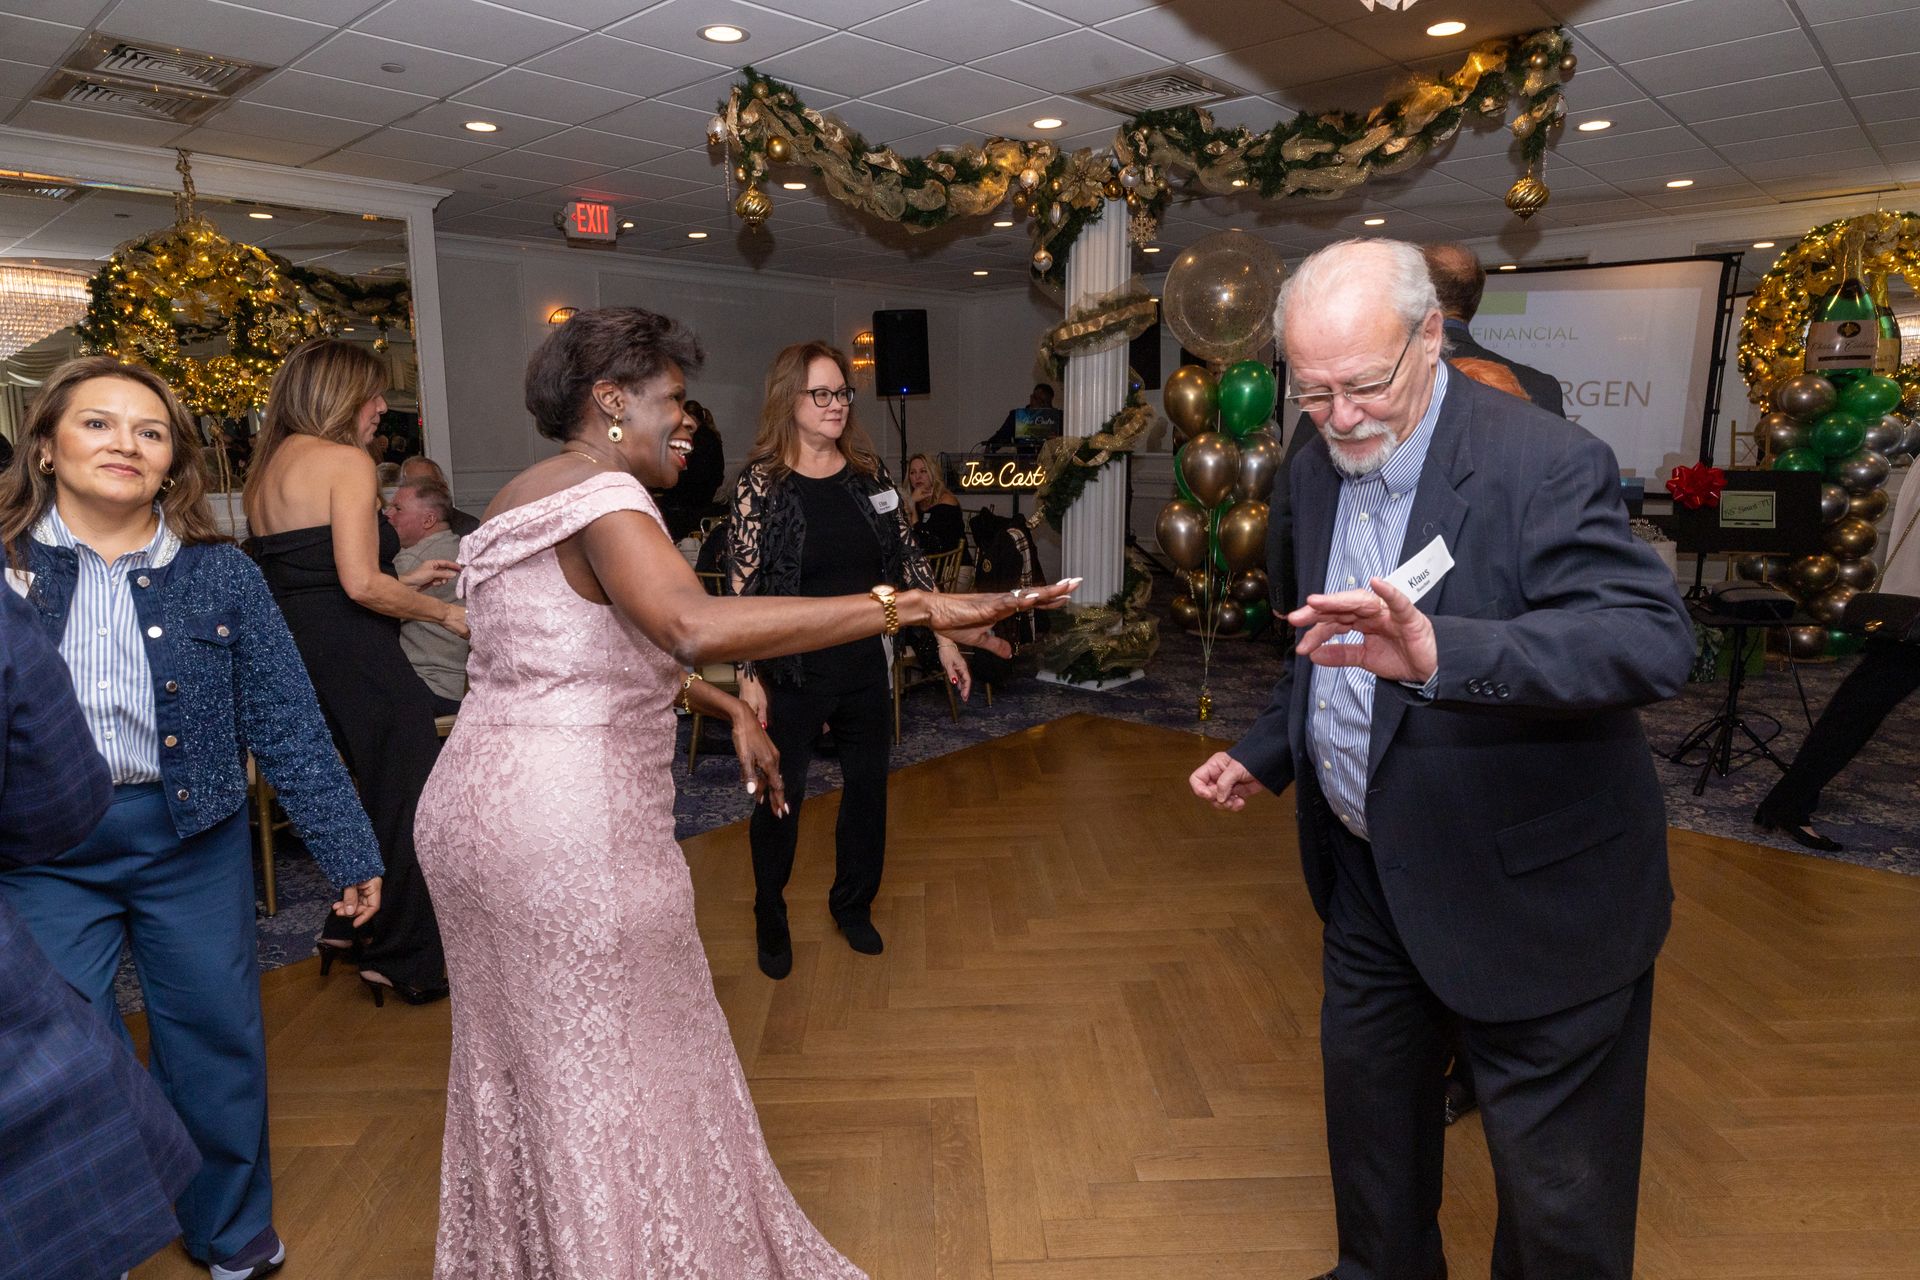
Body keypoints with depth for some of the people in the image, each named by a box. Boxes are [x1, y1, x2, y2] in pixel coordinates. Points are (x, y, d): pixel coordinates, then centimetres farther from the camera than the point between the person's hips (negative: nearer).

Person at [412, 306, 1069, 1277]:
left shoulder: (526, 496, 14)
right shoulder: (602, 495, -18)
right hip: (571, 824, -10)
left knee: (519, 1057, 24)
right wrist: (912, 606, -38)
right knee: (615, 1073, 7)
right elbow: (694, 626, -38)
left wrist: (726, 709, 17)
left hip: (476, 800, 10)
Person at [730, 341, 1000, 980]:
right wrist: (749, 675, -13)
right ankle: (770, 918, 31)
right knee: (781, 795, 8)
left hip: (863, 663, 4)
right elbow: (744, 584, -10)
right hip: (791, 670, -4)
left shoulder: (867, 474, 3)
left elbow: (906, 560, 7)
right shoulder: (761, 481, -9)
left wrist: (943, 636, 4)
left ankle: (853, 904, 37)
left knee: (868, 784, 14)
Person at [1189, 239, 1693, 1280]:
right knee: (1366, 1108, 25)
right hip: (1369, 873, 7)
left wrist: (1440, 650, -48)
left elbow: (1656, 638, -34)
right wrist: (1265, 753, 11)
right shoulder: (1320, 464, 1)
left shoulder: (1544, 464, -21)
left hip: (1527, 891, -7)